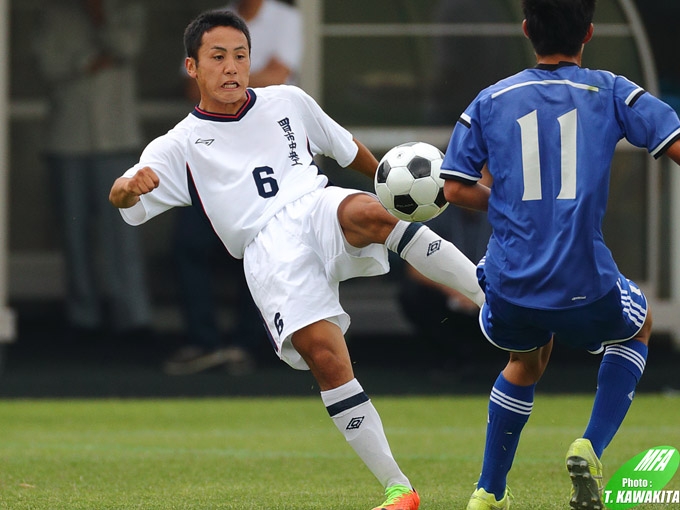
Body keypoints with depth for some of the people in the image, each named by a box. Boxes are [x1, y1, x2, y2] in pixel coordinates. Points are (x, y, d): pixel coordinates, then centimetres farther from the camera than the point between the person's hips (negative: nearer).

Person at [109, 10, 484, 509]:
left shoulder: (288, 101, 24)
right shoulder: (182, 145, 15)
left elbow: (346, 147, 39)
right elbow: (125, 203, 1)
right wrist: (129, 186, -22)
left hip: (317, 208, 1)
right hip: (268, 252, -1)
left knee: (367, 213, -37)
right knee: (322, 354, -23)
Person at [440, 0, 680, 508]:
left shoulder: (491, 101, 7)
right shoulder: (610, 92, 1)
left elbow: (456, 188, 5)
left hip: (510, 284, 3)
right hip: (584, 288, -3)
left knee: (527, 361, 35)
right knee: (637, 328, 31)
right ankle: (591, 448, 11)